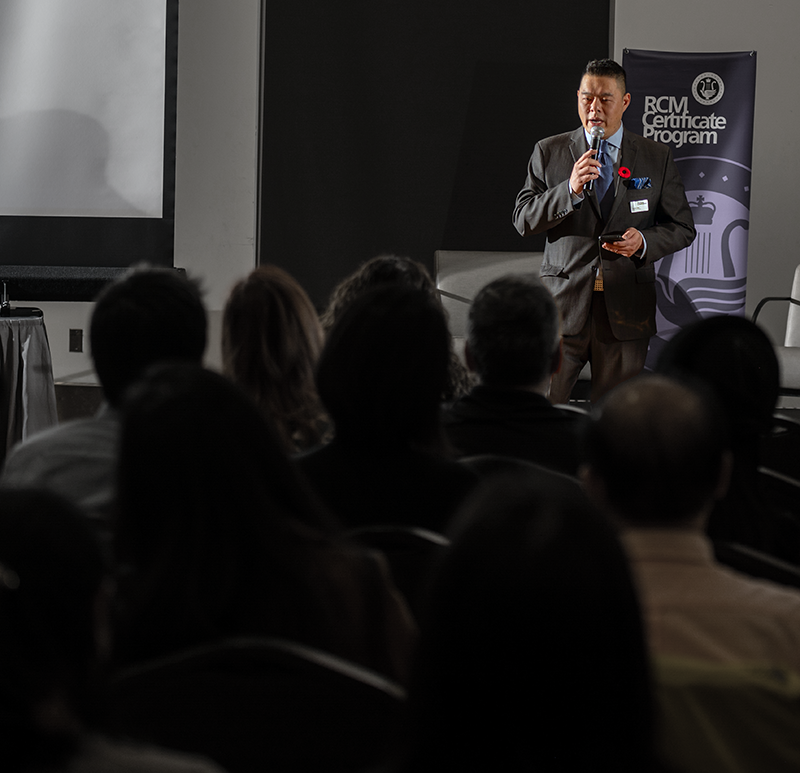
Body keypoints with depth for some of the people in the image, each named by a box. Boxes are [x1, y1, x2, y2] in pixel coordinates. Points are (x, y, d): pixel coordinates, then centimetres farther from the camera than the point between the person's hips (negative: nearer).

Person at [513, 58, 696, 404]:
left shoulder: (657, 158, 7)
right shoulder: (549, 152, 6)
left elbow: (683, 228, 9)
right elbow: (523, 220, 0)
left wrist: (644, 242, -12)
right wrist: (570, 189, -16)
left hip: (625, 310, 1)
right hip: (563, 306, 0)